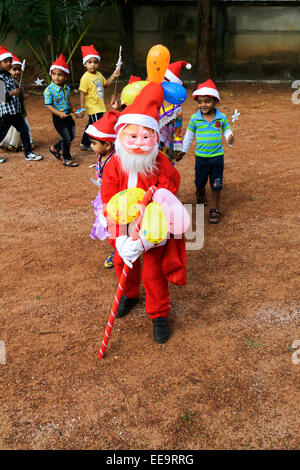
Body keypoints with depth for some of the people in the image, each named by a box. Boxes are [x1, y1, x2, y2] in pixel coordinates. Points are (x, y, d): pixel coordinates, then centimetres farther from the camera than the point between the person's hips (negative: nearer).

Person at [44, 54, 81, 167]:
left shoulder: (67, 88, 5)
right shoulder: (49, 90, -15)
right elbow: (48, 106, -17)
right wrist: (59, 113, -29)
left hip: (68, 116, 7)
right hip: (58, 118, -7)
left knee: (71, 136, 15)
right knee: (66, 138, -3)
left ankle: (55, 148, 36)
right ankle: (66, 158, 16)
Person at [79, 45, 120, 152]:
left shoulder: (99, 74, 7)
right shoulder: (85, 77, -17)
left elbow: (106, 84, 24)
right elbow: (82, 94, -18)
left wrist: (114, 75, 11)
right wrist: (82, 109, -20)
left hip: (99, 107, 9)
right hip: (93, 108, -9)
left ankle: (85, 144, 33)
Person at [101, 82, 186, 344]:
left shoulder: (161, 166, -20)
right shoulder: (114, 165, -14)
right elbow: (110, 203, -15)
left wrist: (143, 240, -30)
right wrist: (119, 237, -27)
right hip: (124, 228, 3)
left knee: (153, 272, 4)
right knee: (122, 263, 20)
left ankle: (159, 314, 28)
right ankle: (130, 295, 52)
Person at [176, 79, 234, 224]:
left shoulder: (222, 118, -6)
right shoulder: (194, 118, -6)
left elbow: (227, 131, 7)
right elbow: (189, 135, 6)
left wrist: (229, 138, -17)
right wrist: (183, 151, 13)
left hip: (217, 156, 0)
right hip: (201, 156, 1)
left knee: (216, 184, 4)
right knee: (200, 181, 18)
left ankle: (215, 209, 18)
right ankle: (200, 192, 54)